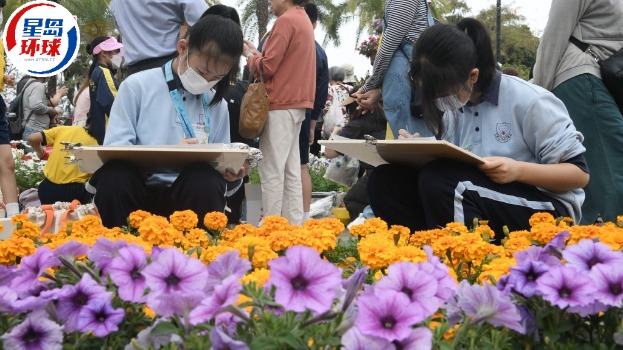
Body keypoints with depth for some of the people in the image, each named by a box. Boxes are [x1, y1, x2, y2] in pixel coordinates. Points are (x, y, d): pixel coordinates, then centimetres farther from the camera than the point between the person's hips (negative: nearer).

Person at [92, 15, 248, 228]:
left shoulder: (217, 106, 10)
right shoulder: (137, 86, -1)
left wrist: (232, 177, -12)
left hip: (192, 195, 2)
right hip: (138, 191, -1)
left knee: (205, 179, -32)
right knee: (115, 172, -34)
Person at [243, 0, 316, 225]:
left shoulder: (286, 21, -12)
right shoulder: (303, 20, 18)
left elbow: (267, 67, -14)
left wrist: (249, 55, 3)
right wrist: (257, 53, 13)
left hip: (280, 105, -10)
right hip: (295, 103, 10)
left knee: (271, 171, -7)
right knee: (290, 171, 9)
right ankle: (293, 226, 10)